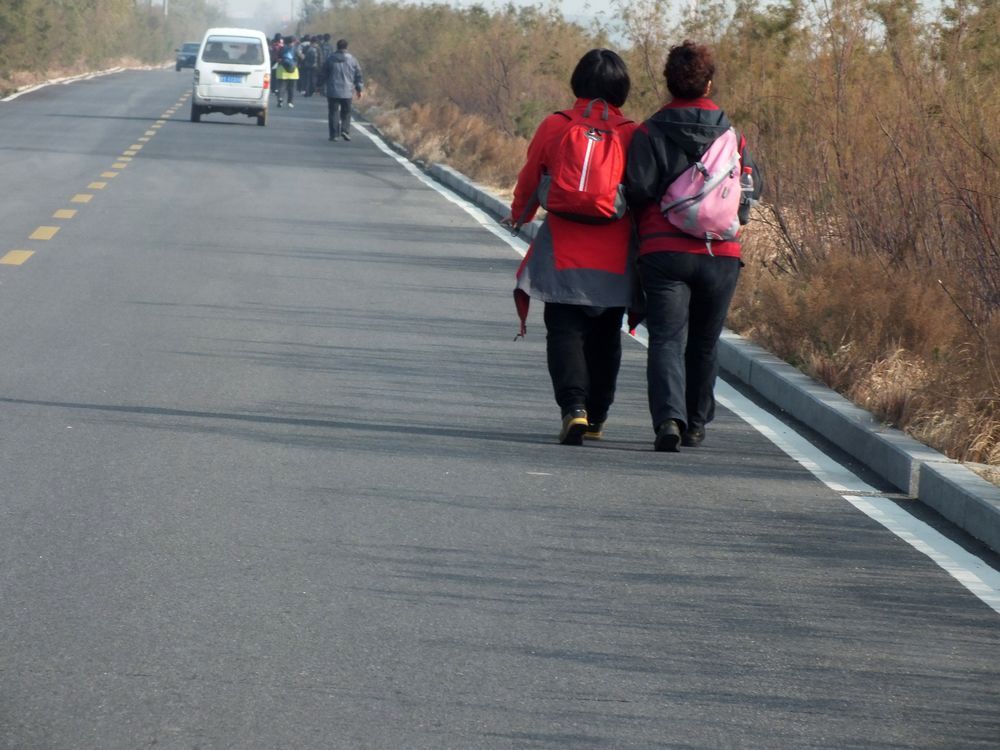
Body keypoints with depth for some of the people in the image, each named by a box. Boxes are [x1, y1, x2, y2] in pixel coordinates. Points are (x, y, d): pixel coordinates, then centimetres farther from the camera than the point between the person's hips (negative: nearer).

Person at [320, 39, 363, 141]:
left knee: (333, 113, 4)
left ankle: (334, 134, -1)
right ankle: (345, 130, -6)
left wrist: (321, 87, 20)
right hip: (347, 92, 0)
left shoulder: (330, 59, -1)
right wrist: (359, 89, 13)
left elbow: (323, 75, 5)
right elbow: (358, 75, 4)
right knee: (346, 113, 12)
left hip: (333, 92, 0)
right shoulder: (352, 60, 0)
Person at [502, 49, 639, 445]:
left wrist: (519, 216, 27)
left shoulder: (554, 127, -5)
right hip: (615, 258, 1)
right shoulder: (632, 134, -5)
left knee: (565, 332, 1)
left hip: (563, 253, -1)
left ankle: (574, 405, -20)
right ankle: (596, 417, 22)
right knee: (605, 336, 15)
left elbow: (528, 182, 7)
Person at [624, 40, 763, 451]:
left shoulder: (650, 133, -5)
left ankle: (669, 417, -25)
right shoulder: (730, 133, 4)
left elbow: (637, 189, -12)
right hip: (721, 253, 3)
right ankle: (696, 424, 24)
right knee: (704, 343, 16)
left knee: (667, 340, -5)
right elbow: (754, 185, 11)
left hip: (664, 252, -3)